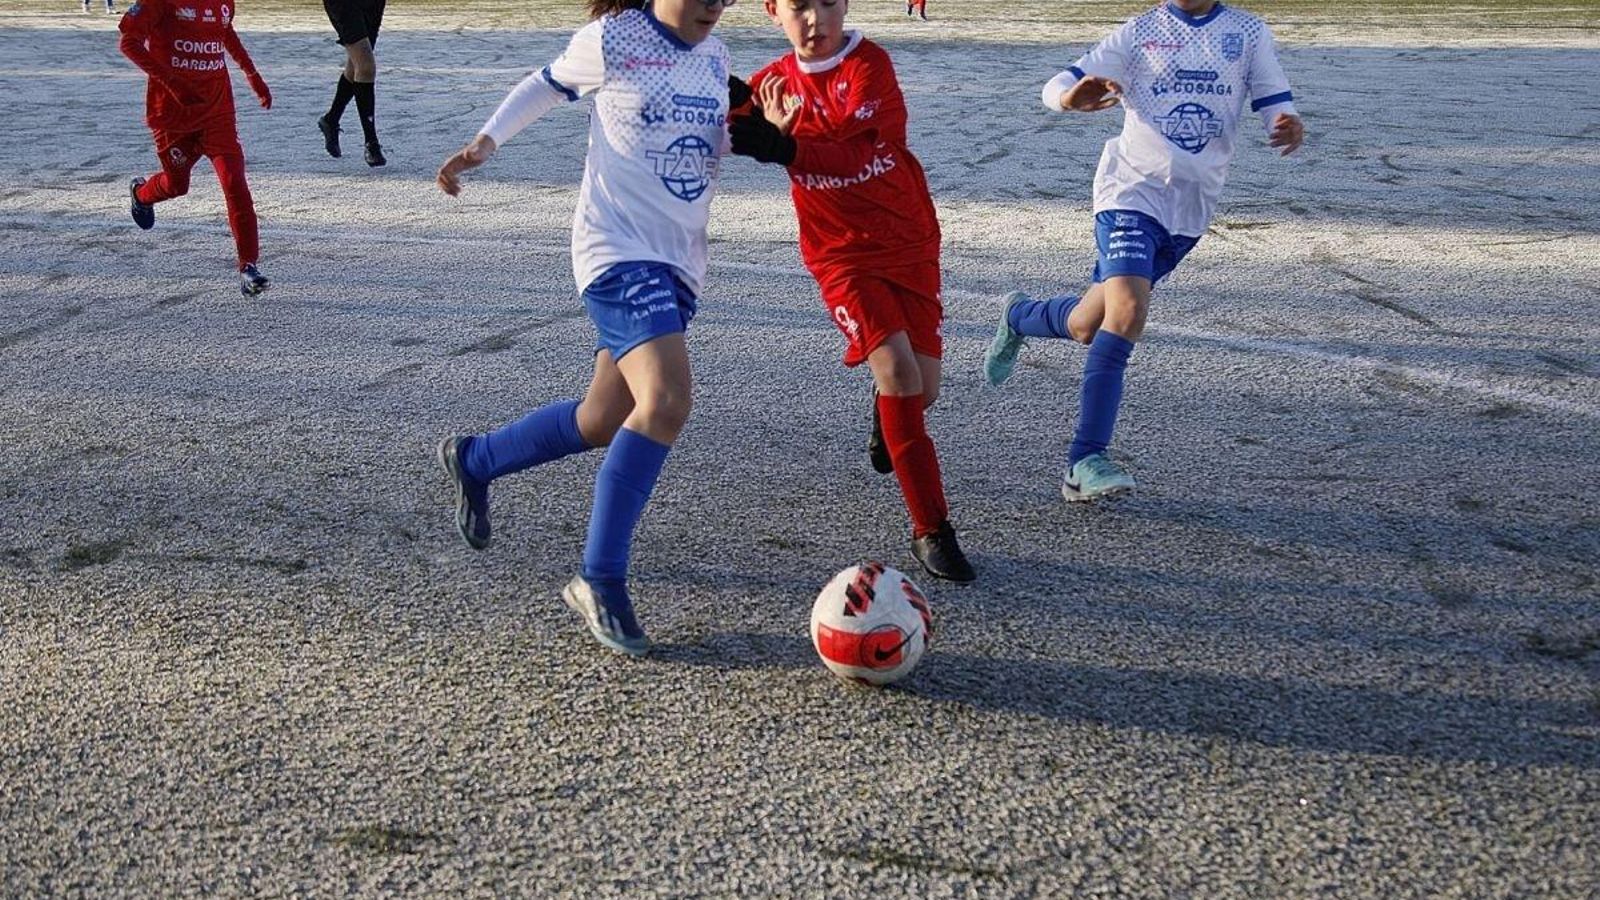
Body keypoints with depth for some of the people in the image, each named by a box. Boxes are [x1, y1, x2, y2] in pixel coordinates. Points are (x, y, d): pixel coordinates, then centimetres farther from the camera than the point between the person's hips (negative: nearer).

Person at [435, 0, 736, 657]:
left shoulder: (715, 57, 12)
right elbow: (548, 85, 11)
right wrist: (487, 141, 3)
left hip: (680, 260, 7)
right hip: (619, 250, -7)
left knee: (603, 422, 11)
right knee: (666, 402, -25)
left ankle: (472, 459, 37)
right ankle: (600, 582, -14)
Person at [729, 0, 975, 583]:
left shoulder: (869, 65, -13)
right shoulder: (772, 84, 0)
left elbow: (858, 153, -26)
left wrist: (784, 146, -39)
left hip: (910, 244, 0)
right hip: (842, 255, 0)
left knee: (921, 390, 4)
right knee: (897, 370, -21)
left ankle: (885, 410, 45)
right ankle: (931, 531, -12)